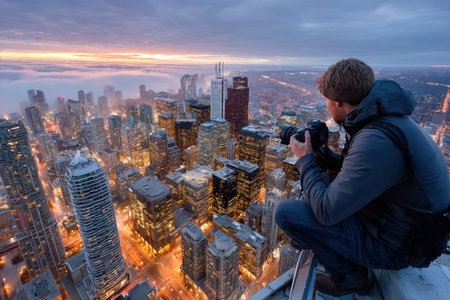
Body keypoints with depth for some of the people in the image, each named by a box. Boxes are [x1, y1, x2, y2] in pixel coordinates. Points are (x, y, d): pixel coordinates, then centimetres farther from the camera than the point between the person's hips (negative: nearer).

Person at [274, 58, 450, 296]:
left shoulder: (376, 142, -33)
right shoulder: (385, 117, -1)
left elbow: (327, 212, -29)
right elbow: (352, 168, 13)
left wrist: (305, 160, -17)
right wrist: (320, 153, 0)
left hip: (395, 245, -9)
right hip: (401, 222, 9)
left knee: (286, 212, -17)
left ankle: (351, 276, 3)